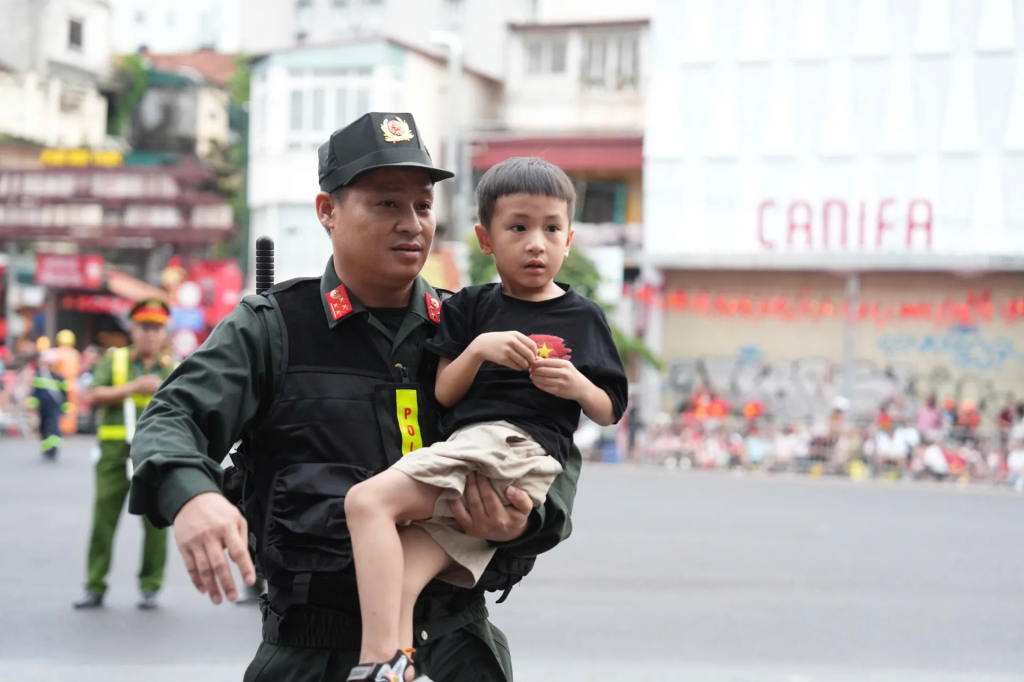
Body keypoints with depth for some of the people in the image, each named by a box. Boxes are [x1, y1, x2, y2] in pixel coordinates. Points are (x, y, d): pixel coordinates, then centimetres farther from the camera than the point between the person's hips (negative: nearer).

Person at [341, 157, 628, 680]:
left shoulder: (583, 317, 14)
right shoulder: (470, 308, 18)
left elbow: (609, 412, 16)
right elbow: (444, 395, 11)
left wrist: (577, 386, -5)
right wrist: (479, 348, -6)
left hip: (521, 453, -5)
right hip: (469, 445, 5)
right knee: (403, 575, -15)